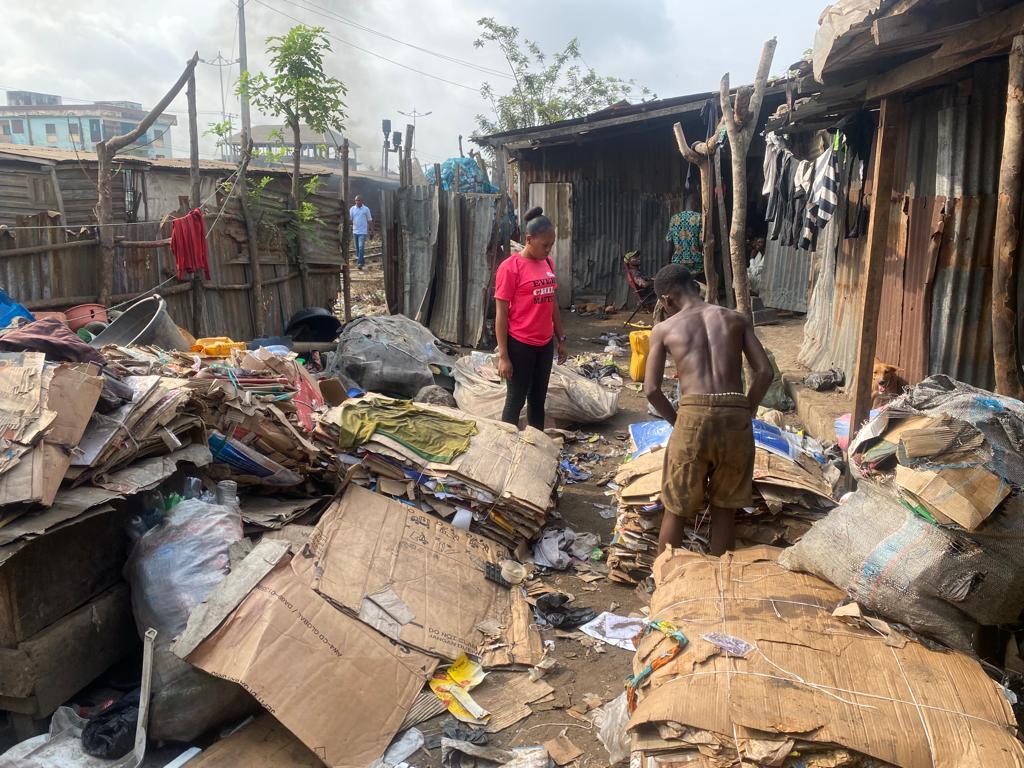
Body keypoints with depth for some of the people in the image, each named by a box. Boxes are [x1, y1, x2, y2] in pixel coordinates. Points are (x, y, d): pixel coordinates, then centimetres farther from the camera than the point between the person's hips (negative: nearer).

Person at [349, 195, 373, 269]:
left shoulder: (366, 209, -1)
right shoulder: (352, 209, 6)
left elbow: (369, 220, 3)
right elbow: (349, 219, 4)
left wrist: (370, 230, 1)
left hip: (363, 232, -4)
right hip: (355, 231, 4)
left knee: (361, 247, -15)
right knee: (357, 248, 11)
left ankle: (360, 263, -16)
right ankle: (362, 262, 25)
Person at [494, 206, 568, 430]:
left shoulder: (548, 263, 7)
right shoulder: (510, 267, -13)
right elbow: (501, 314, -13)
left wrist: (560, 339, 15)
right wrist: (503, 355, -15)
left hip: (545, 344, 7)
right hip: (520, 345, -6)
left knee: (538, 399, 15)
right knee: (516, 400, 3)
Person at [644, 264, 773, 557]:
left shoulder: (664, 328, 10)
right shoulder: (737, 319, 16)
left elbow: (651, 389, 5)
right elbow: (765, 372, 8)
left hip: (693, 418, -2)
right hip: (736, 420, 2)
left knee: (675, 509, 15)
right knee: (725, 508, 20)